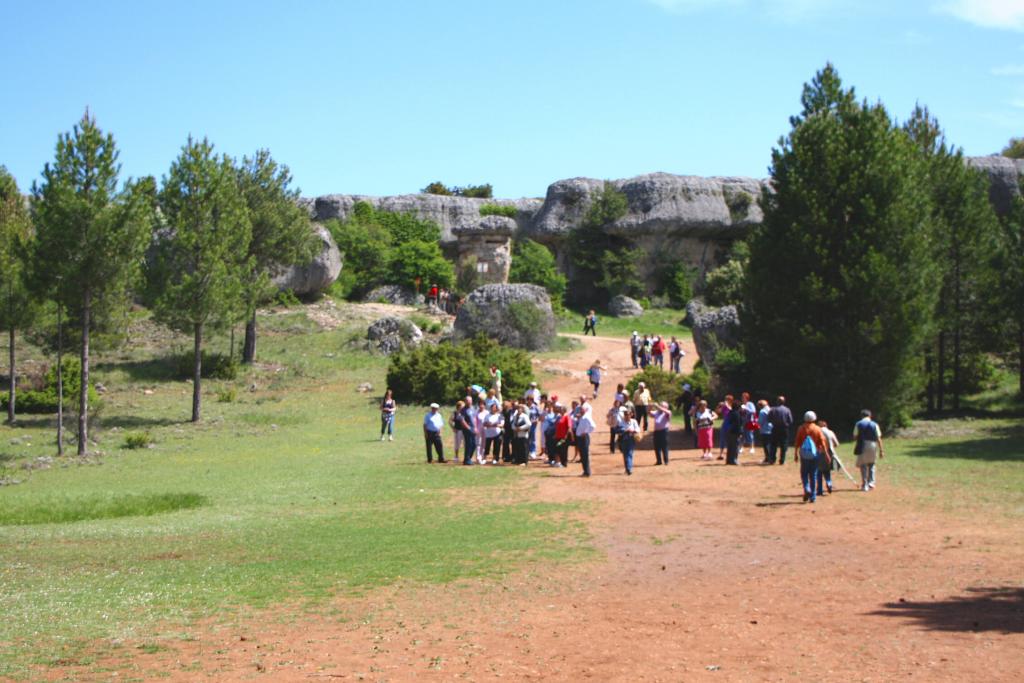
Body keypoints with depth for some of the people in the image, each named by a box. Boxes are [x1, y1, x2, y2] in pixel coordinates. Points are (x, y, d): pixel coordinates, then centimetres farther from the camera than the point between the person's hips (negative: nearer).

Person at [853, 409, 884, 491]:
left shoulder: (858, 424, -1)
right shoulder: (875, 425, 1)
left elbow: (855, 437, -1)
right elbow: (878, 438, -2)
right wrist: (881, 450, 0)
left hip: (862, 447, -1)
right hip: (873, 446, 1)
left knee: (863, 466, 7)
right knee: (871, 465, 18)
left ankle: (864, 485, 5)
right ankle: (871, 483, 12)